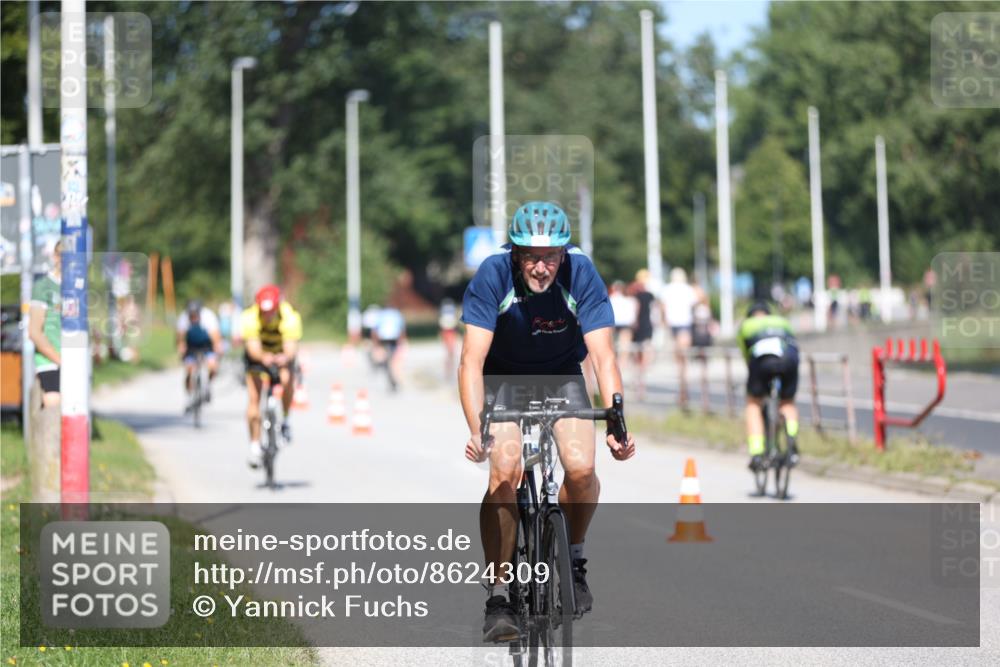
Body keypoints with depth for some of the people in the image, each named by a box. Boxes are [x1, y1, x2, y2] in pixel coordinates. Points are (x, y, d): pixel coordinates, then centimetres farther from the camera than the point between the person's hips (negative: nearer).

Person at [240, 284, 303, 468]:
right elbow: (253, 347, -42)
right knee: (254, 397, -13)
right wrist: (263, 357, -64)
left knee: (287, 380, -30)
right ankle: (255, 445, -3)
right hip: (257, 355, 0)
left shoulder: (289, 317, -34)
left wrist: (285, 357, -66)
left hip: (281, 354, 0)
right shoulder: (250, 318, -33)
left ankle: (285, 420, -6)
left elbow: (291, 347, -43)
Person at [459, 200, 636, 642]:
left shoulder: (581, 274, -24)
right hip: (503, 378, -1)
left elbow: (603, 356, -26)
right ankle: (496, 598, -14)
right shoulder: (493, 275, -27)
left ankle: (573, 557, 5)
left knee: (581, 468, -24)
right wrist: (476, 430, -43)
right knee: (505, 474, -24)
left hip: (562, 377, 1)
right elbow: (472, 360, -30)